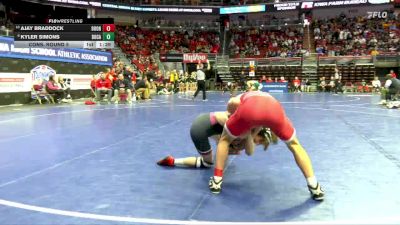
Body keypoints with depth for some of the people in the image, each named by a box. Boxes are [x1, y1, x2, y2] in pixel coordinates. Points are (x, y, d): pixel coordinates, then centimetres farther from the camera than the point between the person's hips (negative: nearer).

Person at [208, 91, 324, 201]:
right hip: (274, 108, 2)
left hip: (249, 108, -2)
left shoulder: (242, 97, 41)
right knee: (294, 145, 28)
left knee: (225, 140, 27)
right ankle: (315, 187, 24)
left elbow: (232, 103, 16)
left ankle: (216, 182, 26)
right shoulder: (267, 96, 49)